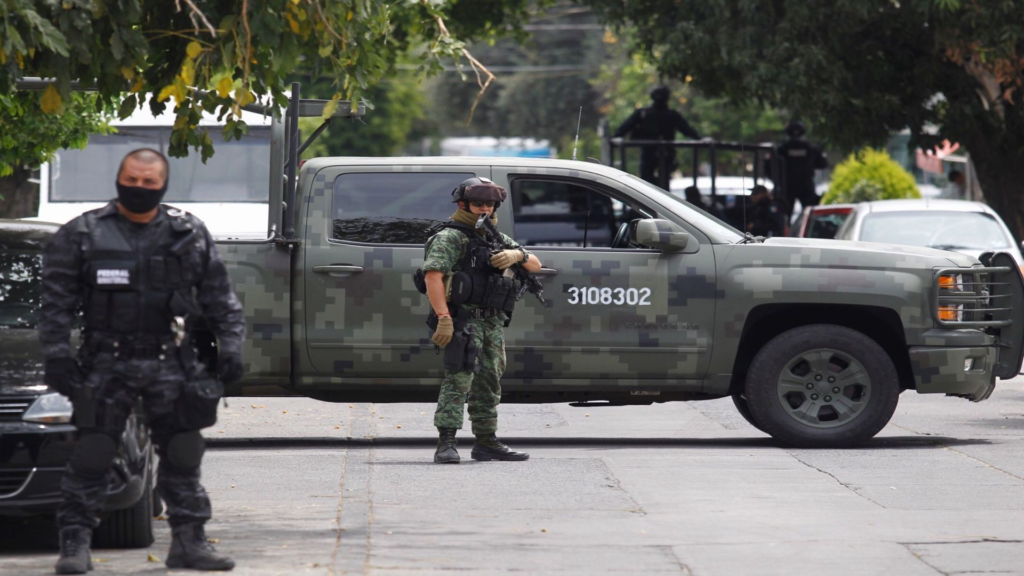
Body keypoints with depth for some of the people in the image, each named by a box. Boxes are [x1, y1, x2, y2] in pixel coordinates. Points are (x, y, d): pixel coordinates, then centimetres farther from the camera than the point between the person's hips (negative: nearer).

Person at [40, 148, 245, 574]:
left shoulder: (190, 235, 9)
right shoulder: (82, 235, 2)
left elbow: (220, 297, 13)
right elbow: (56, 302, 1)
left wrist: (230, 345, 4)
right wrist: (57, 356, -7)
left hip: (171, 365, 2)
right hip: (107, 363, -2)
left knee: (182, 457, 5)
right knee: (91, 456, -6)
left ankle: (189, 540, 14)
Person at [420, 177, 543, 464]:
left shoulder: (497, 239, 20)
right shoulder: (450, 237, -4)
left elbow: (535, 265, 19)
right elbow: (432, 276, -17)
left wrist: (516, 254, -5)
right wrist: (443, 318, -27)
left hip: (493, 322, 8)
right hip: (464, 319, -8)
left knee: (489, 383, 13)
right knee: (458, 378, -17)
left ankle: (487, 443, 23)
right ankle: (446, 444, -22)